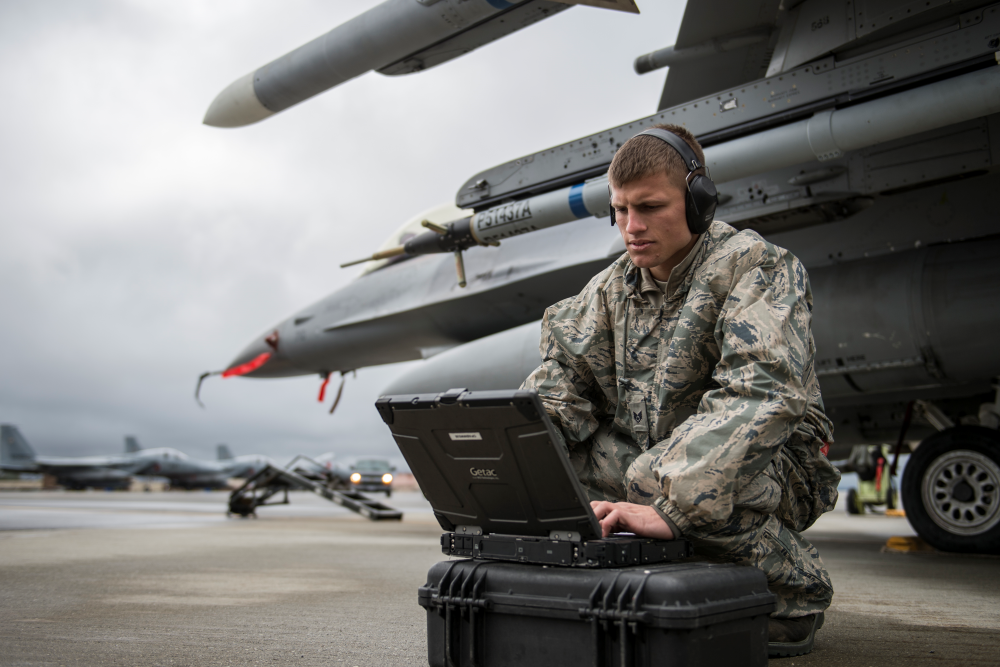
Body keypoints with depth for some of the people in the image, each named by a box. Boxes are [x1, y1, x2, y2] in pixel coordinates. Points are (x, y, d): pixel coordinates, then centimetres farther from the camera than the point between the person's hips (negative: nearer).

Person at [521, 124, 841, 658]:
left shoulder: (758, 268, -15)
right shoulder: (612, 287, 5)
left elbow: (761, 395, -32)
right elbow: (558, 384, 0)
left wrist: (670, 507, -42)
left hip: (773, 472, -6)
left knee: (658, 477, -36)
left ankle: (792, 591, -9)